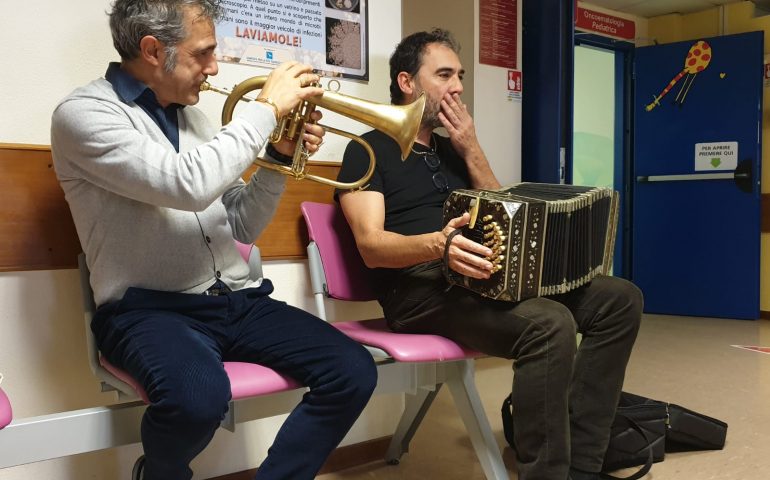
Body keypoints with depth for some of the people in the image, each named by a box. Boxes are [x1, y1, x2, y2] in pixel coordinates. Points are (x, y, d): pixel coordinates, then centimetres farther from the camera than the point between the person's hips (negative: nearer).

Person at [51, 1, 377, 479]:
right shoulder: (85, 113, -7)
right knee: (198, 396, -37)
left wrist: (278, 157, 2)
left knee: (354, 372, -14)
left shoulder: (190, 114, 15)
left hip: (238, 300, 6)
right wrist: (266, 107, -14)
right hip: (151, 308, -6)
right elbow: (189, 185, -25)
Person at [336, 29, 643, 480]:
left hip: (481, 277, 8)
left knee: (621, 299, -6)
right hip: (420, 289, -8)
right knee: (549, 323, -33)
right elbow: (372, 247, -12)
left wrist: (472, 151, 5)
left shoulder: (453, 149, 24)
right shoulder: (370, 150, 2)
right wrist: (437, 244, -32)